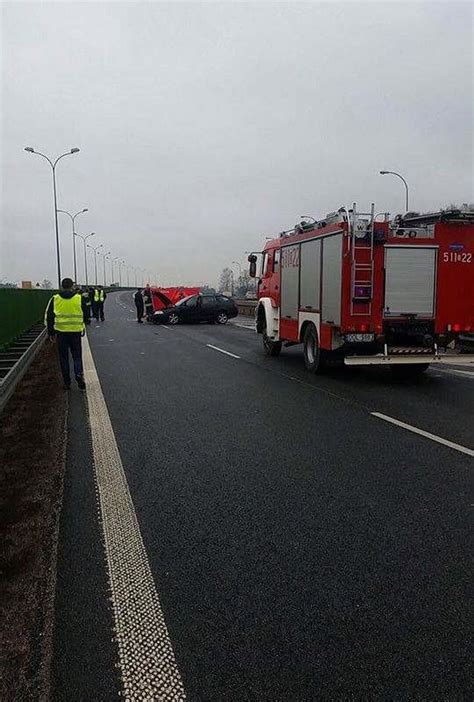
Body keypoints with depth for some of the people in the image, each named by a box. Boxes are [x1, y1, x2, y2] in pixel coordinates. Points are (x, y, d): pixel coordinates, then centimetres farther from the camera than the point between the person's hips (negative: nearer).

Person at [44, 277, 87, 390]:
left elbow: (48, 317, 5)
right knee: (77, 356, 9)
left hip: (61, 332, 0)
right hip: (76, 332, 0)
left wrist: (51, 333, 12)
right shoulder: (80, 299, 0)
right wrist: (83, 328, 23)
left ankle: (67, 382, 14)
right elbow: (85, 315, 7)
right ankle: (79, 373, -16)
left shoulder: (55, 299, 2)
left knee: (63, 357, 10)